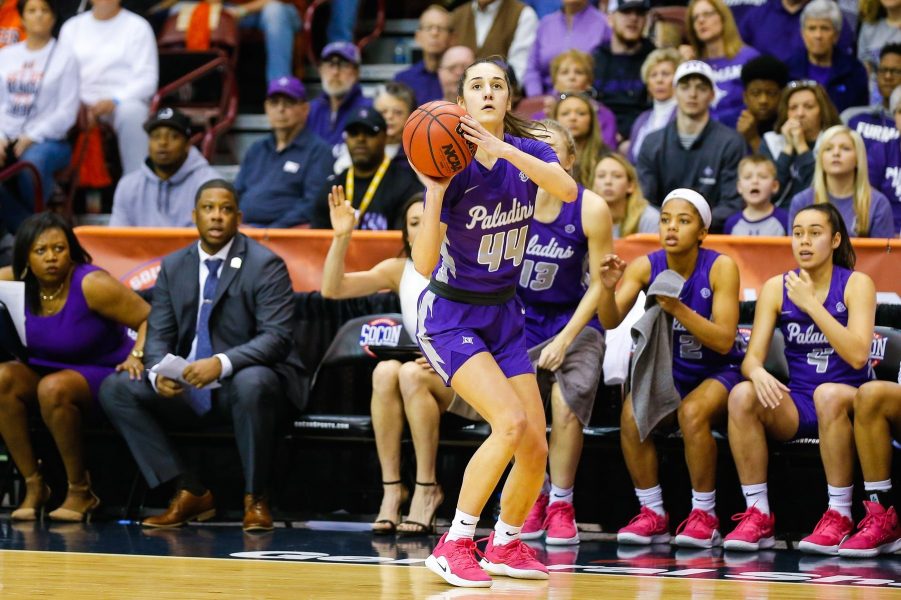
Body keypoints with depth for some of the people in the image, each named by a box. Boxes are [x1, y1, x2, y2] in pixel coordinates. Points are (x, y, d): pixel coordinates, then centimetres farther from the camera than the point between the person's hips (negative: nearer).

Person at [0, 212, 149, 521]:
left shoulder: (91, 285, -18)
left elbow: (151, 320, -15)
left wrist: (137, 356, -32)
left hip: (100, 375, -5)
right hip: (41, 370, 5)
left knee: (54, 388, -35)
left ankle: (80, 491, -19)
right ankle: (33, 485, -18)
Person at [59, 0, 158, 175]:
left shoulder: (137, 27, 8)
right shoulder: (72, 27, 18)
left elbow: (147, 79, -1)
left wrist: (114, 101, -17)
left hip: (124, 101, -2)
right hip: (82, 103, 2)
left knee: (131, 112, -37)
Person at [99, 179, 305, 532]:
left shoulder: (265, 265, -6)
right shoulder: (173, 267, 9)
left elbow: (276, 337, -16)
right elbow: (158, 335, 6)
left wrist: (221, 364, -33)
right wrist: (159, 371, -19)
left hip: (241, 380, -5)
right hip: (188, 391, 5)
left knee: (252, 383, -40)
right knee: (115, 389, -13)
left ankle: (255, 499, -21)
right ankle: (189, 492, -10)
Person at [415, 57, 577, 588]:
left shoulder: (527, 153, -4)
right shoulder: (454, 168, -17)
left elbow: (568, 190, -28)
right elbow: (424, 264, -23)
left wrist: (502, 149, -39)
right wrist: (435, 195, -36)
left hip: (503, 315, 5)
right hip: (451, 318, -5)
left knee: (536, 448, -1)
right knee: (511, 421, -25)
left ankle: (506, 545, 25)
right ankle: (454, 545, -16)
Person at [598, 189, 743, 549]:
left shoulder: (720, 267, -14)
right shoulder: (646, 267, -5)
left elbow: (724, 340, -21)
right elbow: (611, 321, -17)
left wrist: (676, 308, -33)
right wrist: (608, 288, -39)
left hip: (718, 373, -3)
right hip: (668, 374, 3)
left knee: (692, 412, -34)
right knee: (632, 413, -27)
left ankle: (704, 515, -19)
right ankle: (652, 515, -14)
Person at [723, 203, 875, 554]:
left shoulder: (856, 284, -3)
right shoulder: (776, 288, 6)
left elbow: (858, 355, -17)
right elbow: (752, 356, -1)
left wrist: (811, 304, -18)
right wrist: (758, 373, -26)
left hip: (846, 400, -3)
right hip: (795, 406, 3)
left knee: (828, 393, -38)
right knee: (742, 395, -27)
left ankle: (839, 517, -28)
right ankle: (758, 516, -23)